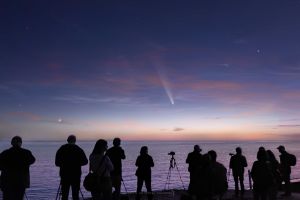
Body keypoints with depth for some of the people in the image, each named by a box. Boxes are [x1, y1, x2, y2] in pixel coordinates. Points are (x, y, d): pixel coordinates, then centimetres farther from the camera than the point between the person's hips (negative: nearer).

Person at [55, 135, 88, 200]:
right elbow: (85, 161, -2)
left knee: (64, 194, 9)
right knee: (75, 194, 5)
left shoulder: (61, 149, 0)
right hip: (76, 175, -1)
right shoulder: (79, 150, -5)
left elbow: (57, 163, 4)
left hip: (64, 175, 2)